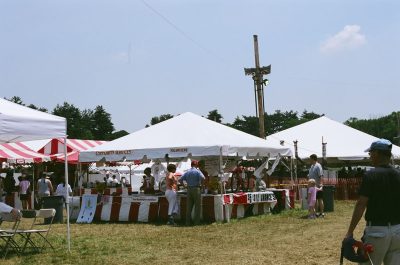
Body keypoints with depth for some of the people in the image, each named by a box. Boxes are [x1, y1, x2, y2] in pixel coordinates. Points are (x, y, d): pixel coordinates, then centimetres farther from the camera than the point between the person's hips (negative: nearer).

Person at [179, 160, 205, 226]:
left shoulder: (187, 172, 11)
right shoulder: (197, 171, -3)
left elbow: (180, 179, 4)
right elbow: (202, 178, -22)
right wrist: (201, 183, -6)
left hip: (189, 189, 5)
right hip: (196, 189, -5)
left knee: (189, 206, 7)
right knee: (197, 206, 0)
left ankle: (188, 222, 6)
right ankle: (196, 222, -2)